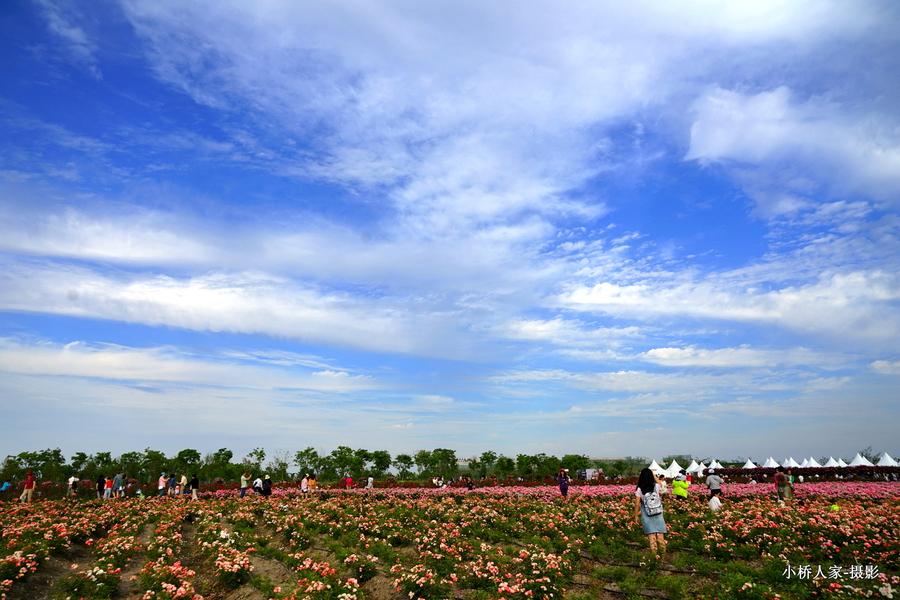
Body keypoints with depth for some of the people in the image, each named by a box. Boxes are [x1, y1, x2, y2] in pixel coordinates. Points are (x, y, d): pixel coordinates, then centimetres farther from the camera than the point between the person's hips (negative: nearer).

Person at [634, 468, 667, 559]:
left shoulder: (639, 489, -12)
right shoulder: (656, 486, -6)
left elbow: (637, 504, -10)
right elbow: (659, 482, 20)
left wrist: (636, 516, 0)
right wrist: (653, 475, 23)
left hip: (647, 515, -2)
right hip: (658, 514, 2)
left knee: (651, 535, 3)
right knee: (660, 535, 8)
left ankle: (655, 554, 4)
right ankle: (663, 554, 15)